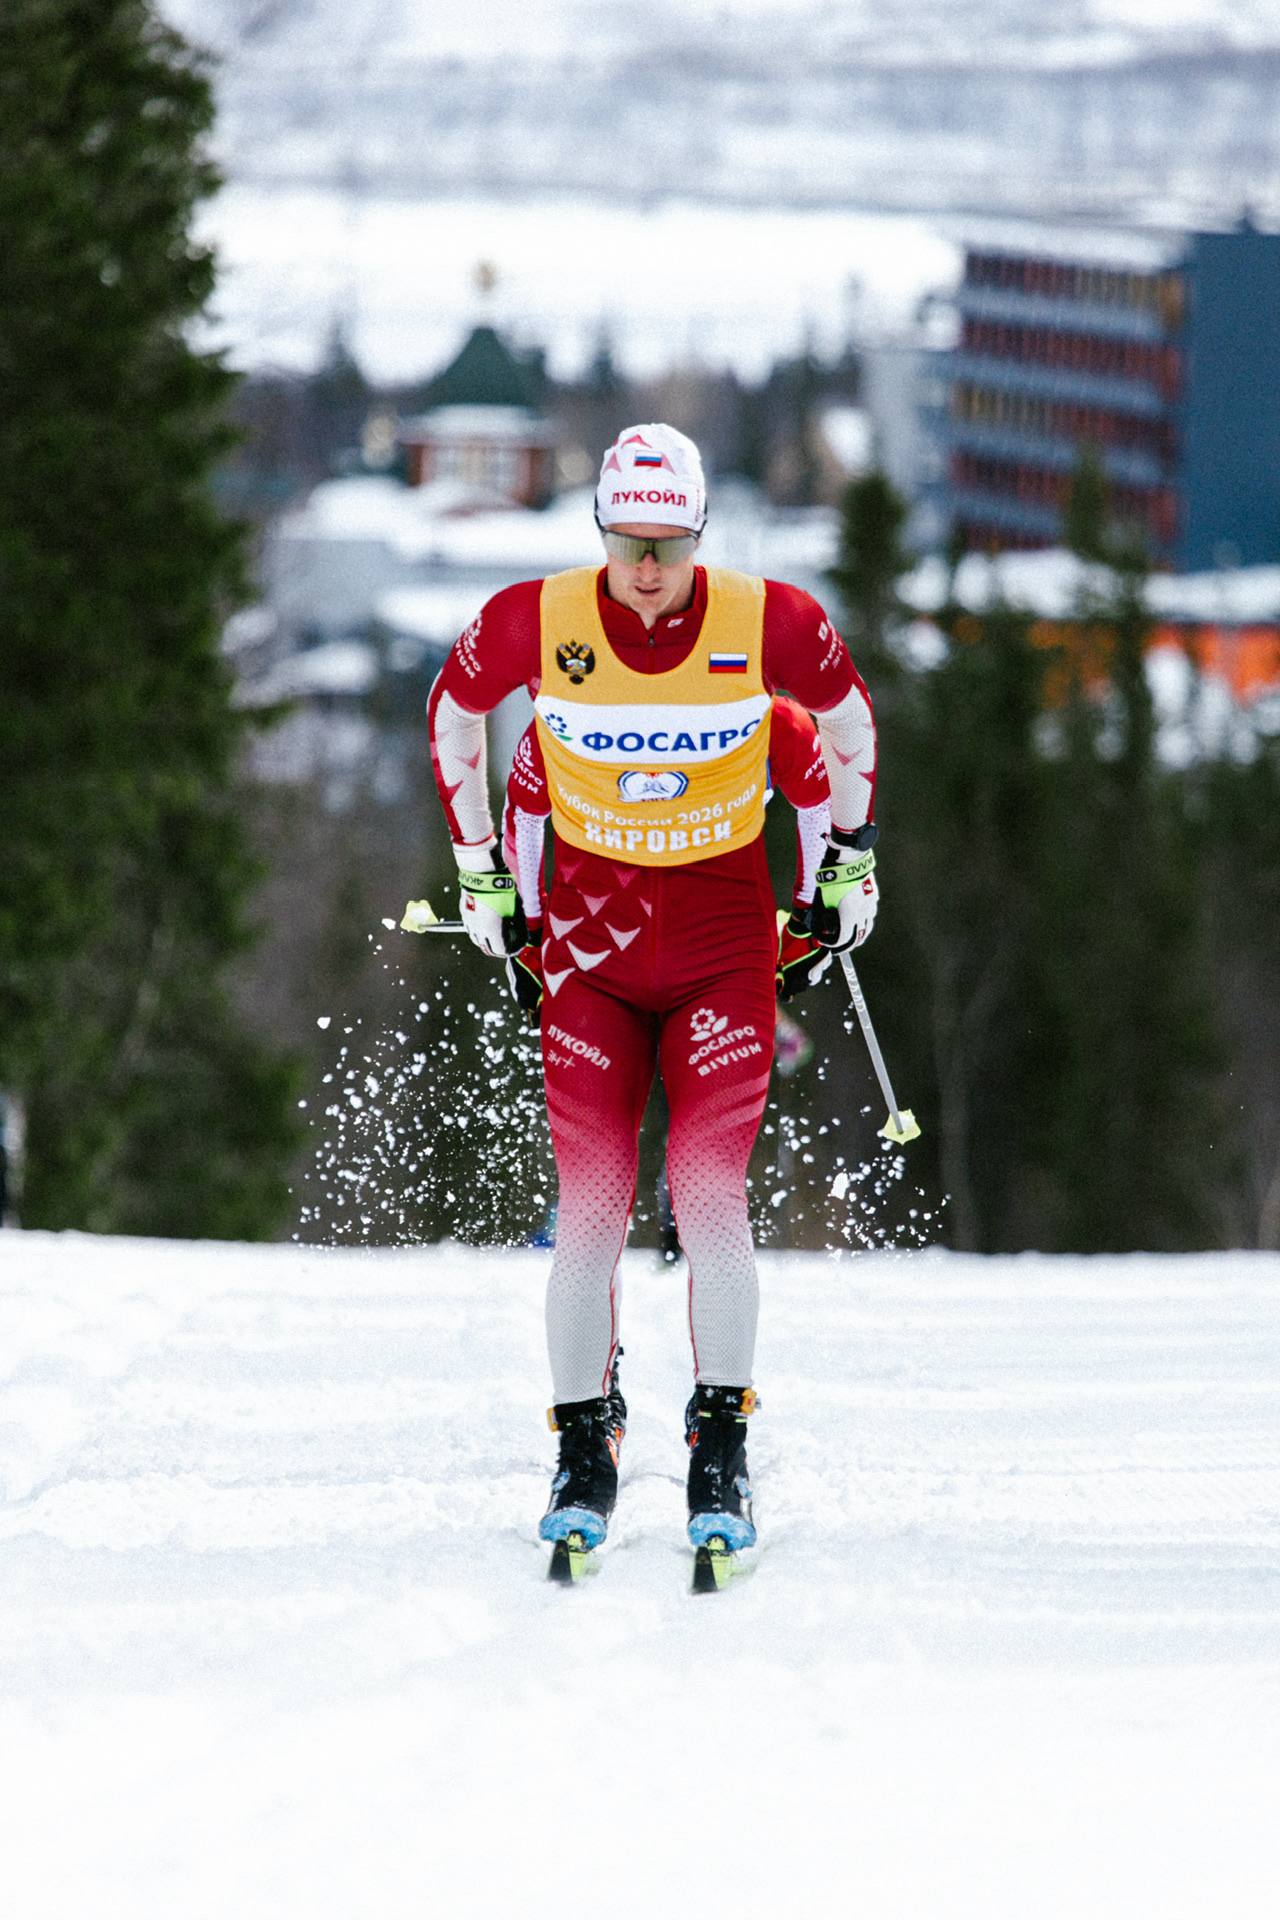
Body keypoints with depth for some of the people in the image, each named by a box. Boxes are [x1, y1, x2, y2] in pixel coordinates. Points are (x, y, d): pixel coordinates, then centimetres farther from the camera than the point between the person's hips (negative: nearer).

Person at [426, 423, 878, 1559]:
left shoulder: (769, 624, -13)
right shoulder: (536, 623, -13)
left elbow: (847, 716, 9)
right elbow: (454, 714, 9)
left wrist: (849, 863, 15)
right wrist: (480, 876, 12)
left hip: (724, 937, -1)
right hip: (591, 935, 1)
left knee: (711, 1196, -12)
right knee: (591, 1210, -6)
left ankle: (722, 1455, -3)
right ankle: (585, 1455, 6)